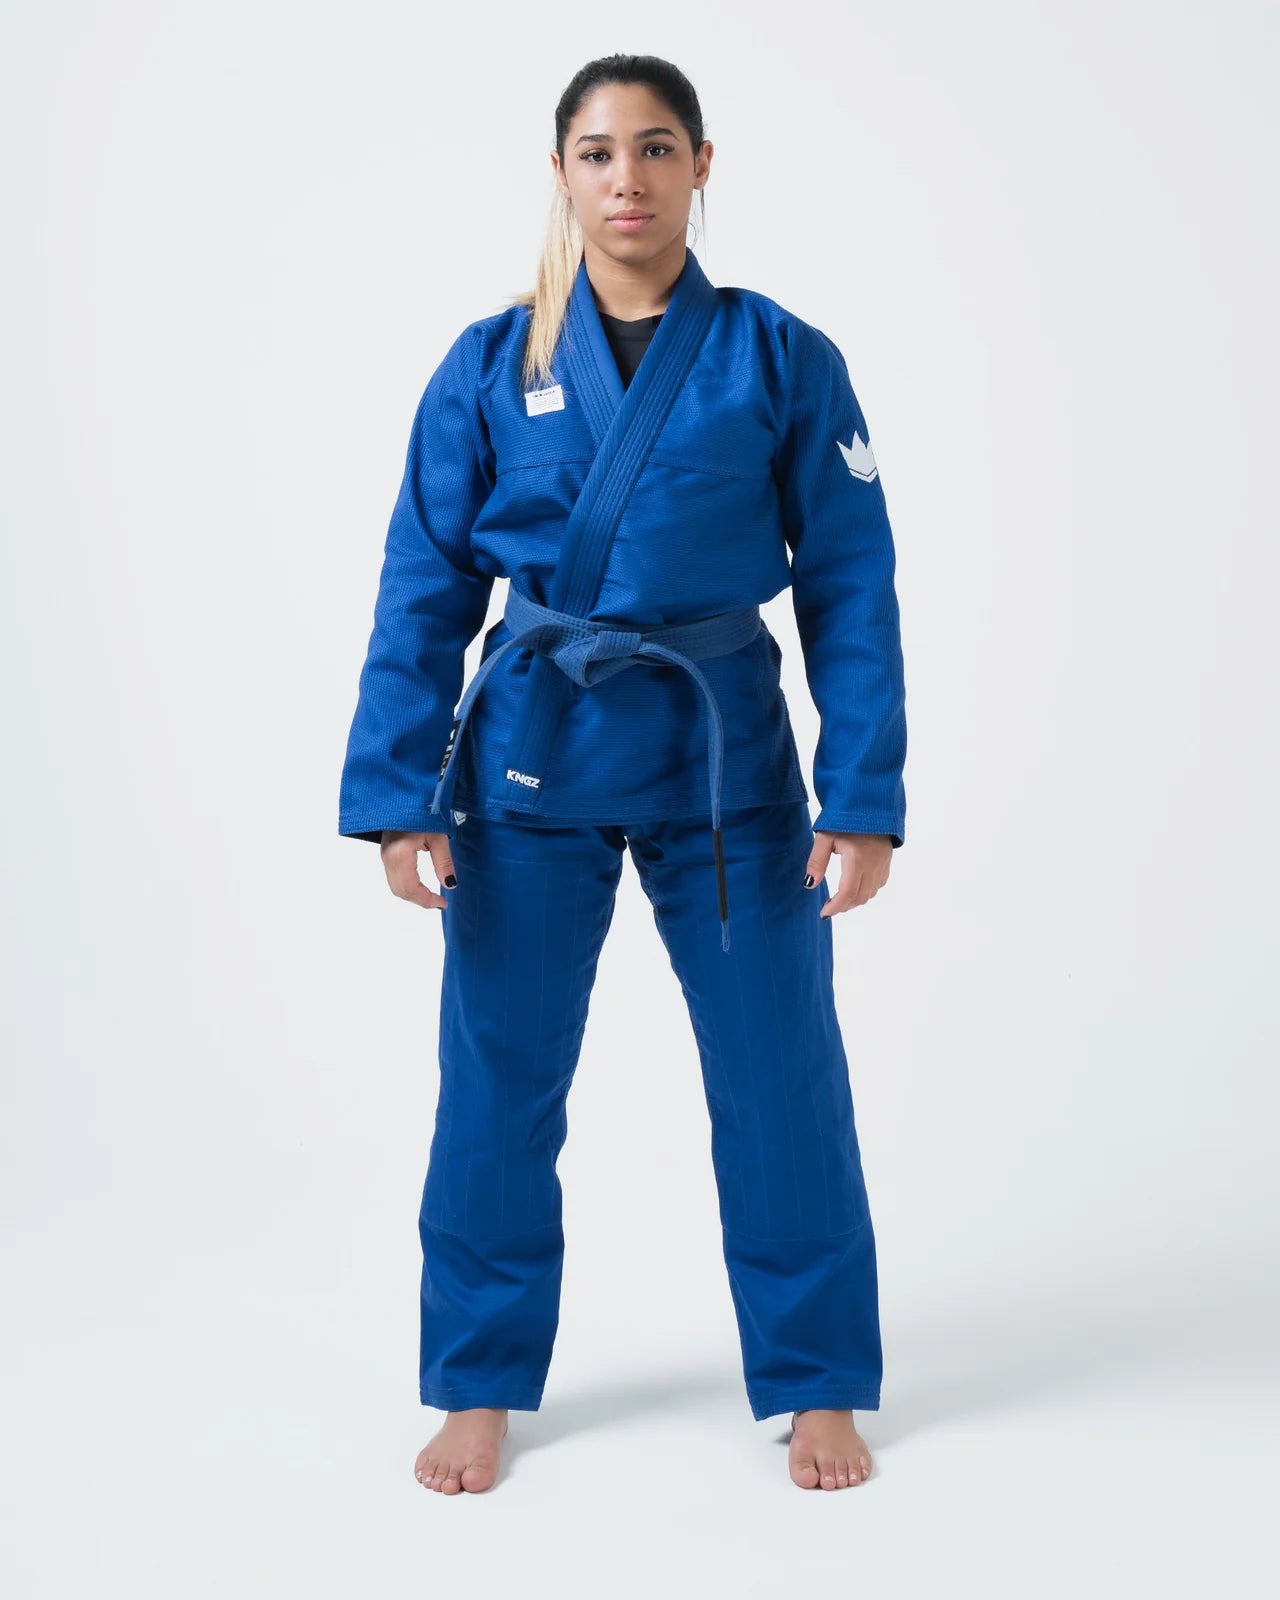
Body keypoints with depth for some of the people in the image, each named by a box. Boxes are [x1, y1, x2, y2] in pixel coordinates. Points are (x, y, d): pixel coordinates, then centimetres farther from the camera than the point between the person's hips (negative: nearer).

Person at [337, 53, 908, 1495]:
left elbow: (851, 590, -2)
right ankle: (480, 1388, 28)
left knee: (780, 1078, 5)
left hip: (724, 761, 0)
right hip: (530, 757, 1)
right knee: (500, 1077, 8)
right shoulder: (491, 366, 0)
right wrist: (396, 796, -5)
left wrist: (862, 800, -8)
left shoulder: (780, 362, -2)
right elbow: (424, 592, 0)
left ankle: (817, 1386, 26)